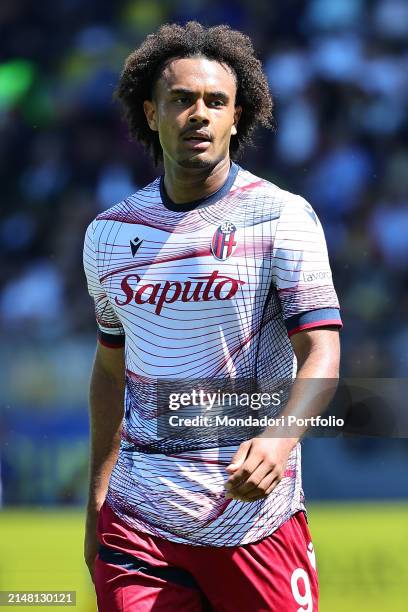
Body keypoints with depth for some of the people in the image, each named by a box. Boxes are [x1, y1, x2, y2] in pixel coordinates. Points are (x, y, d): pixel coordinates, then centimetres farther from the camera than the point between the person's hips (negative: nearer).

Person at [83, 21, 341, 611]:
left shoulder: (282, 217, -4)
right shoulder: (109, 232, 10)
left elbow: (321, 352, -11)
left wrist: (280, 438, -30)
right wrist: (96, 497, 17)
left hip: (254, 513, -3)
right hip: (136, 516, 3)